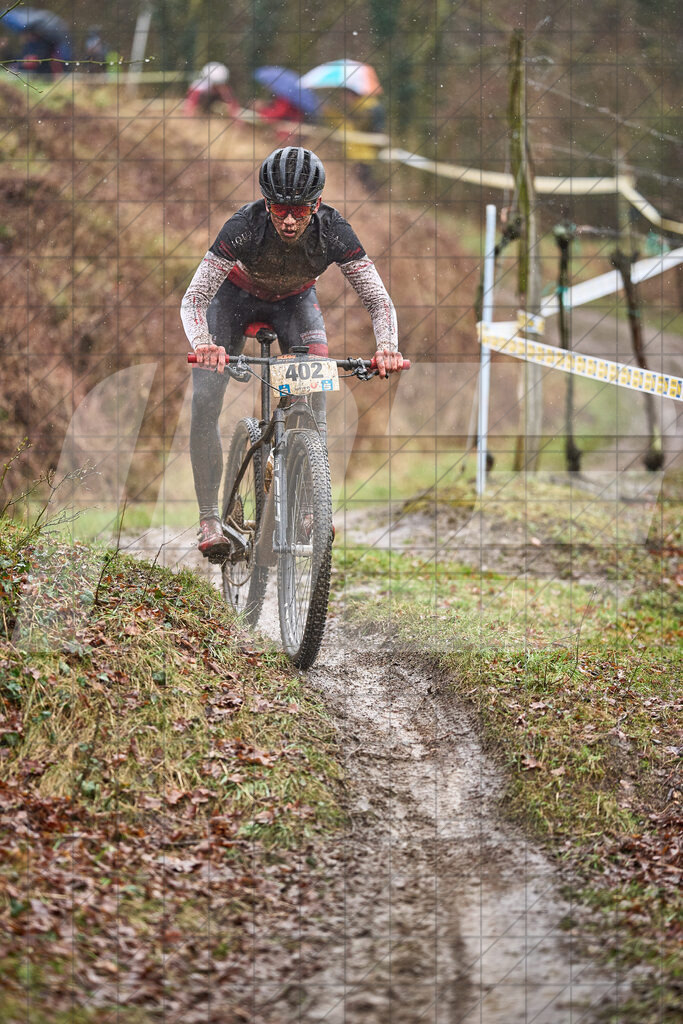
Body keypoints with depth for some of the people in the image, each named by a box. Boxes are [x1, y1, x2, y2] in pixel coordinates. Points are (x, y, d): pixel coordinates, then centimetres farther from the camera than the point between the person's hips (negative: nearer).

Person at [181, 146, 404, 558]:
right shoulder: (246, 226, -38)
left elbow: (379, 301, -31)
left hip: (295, 299, 1)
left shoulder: (333, 230, -34)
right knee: (204, 403, -15)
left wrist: (387, 348, -52)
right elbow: (193, 299, -39)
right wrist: (203, 344, -60)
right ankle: (209, 519, -7)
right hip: (237, 294, -1)